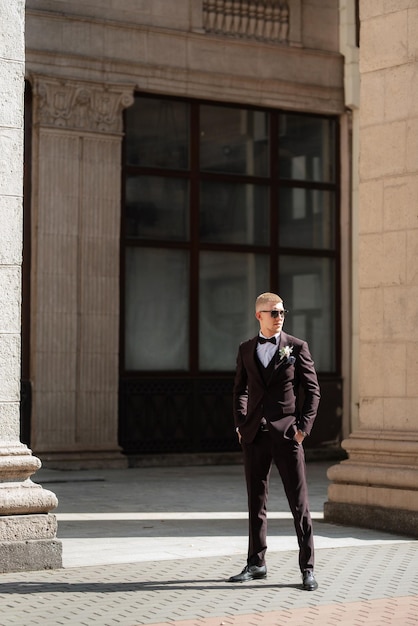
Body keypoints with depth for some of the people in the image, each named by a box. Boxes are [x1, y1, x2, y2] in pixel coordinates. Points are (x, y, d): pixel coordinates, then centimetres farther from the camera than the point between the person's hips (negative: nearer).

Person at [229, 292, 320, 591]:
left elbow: (313, 390, 1)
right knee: (256, 501, 9)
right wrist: (241, 424, 7)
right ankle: (256, 563, 19)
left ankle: (307, 568, 1)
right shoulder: (246, 350, 10)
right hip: (255, 435, 3)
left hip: (287, 434, -3)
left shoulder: (297, 347, 1)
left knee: (299, 502, -3)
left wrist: (303, 427, -7)